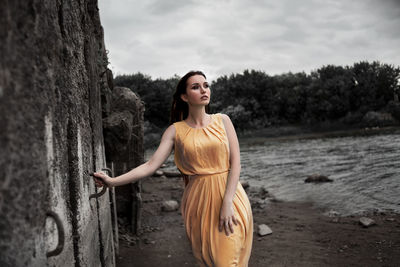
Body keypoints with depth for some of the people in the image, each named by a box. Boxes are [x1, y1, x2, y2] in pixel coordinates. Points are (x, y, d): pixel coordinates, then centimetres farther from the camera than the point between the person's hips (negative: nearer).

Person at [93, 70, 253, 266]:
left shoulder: (222, 120, 3)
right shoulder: (176, 130, 2)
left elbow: (235, 161, -3)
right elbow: (151, 165, -6)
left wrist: (227, 202, -13)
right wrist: (113, 181, -17)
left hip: (230, 197, 0)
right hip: (199, 200, 0)